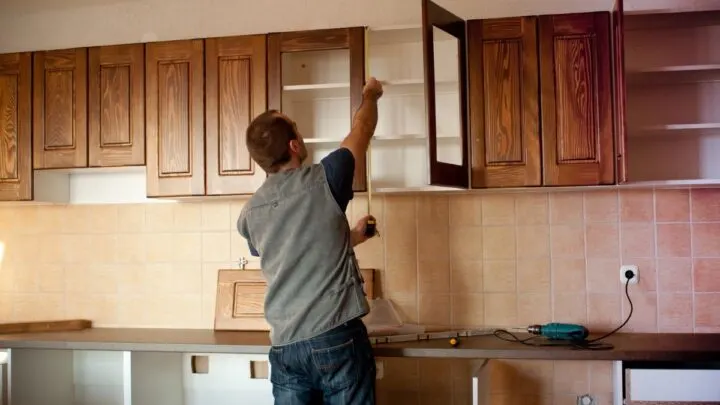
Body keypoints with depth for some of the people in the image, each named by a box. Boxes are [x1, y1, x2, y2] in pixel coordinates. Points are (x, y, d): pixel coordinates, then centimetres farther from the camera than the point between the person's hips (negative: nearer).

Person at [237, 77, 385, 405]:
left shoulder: (249, 214, 7)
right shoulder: (322, 181, -8)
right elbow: (362, 129, 10)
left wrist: (351, 237, 34)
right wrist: (370, 95, 30)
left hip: (284, 347, 4)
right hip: (336, 339, -4)